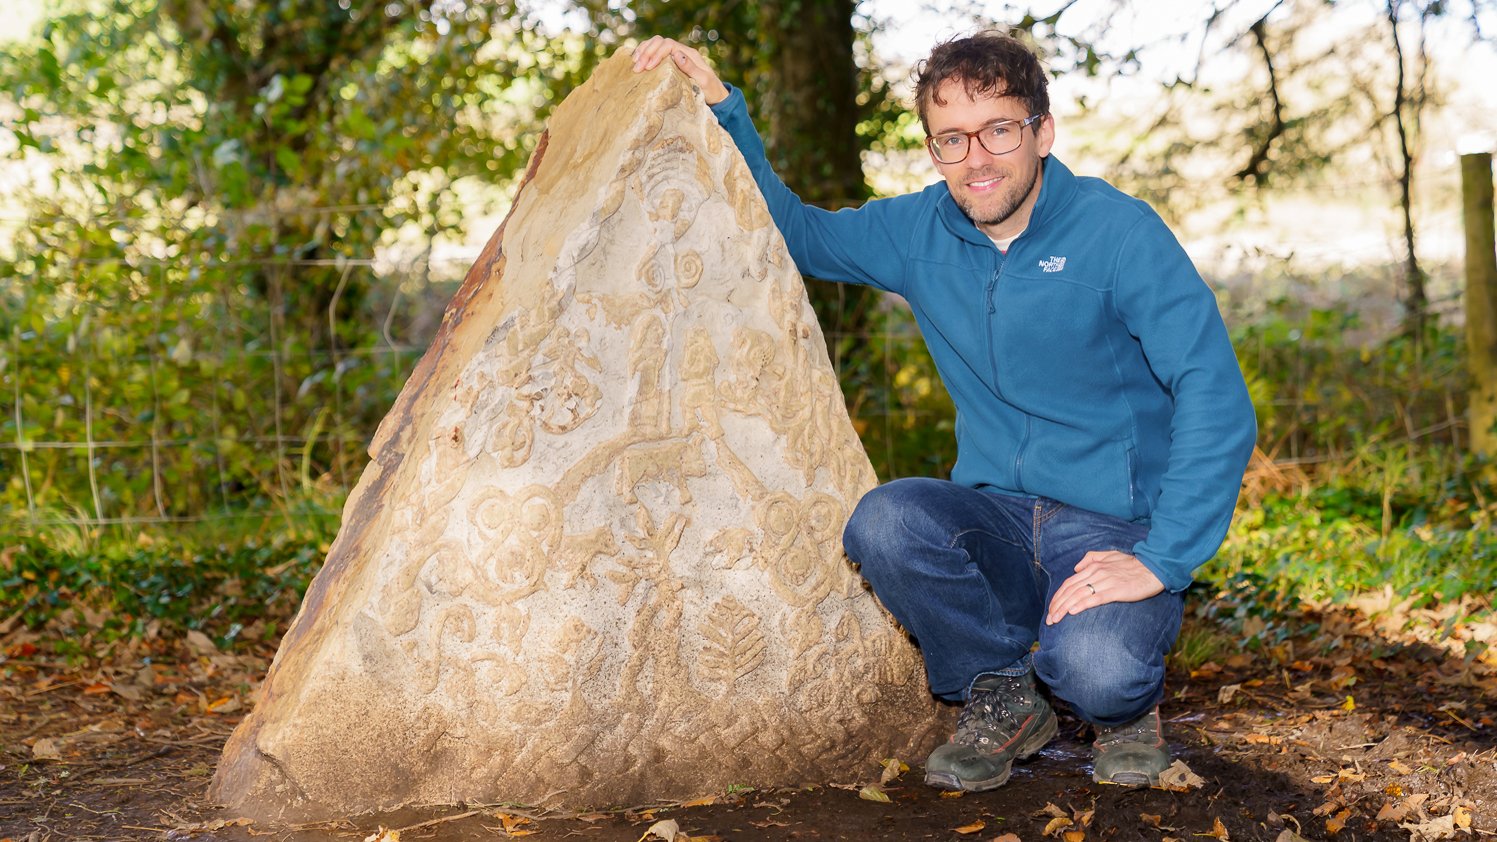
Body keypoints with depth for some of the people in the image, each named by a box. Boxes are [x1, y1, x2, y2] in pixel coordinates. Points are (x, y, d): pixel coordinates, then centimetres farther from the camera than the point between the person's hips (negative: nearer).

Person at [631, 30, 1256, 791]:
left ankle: (1129, 707, 7)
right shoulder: (921, 232, 3)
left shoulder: (1117, 231, -12)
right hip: (998, 521, 4)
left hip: (1115, 529, -4)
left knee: (1097, 671, -34)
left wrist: (1160, 560, -25)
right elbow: (796, 233, 17)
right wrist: (719, 103, 4)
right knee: (884, 522, -28)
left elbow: (1216, 399, -17)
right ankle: (1003, 699, -1)